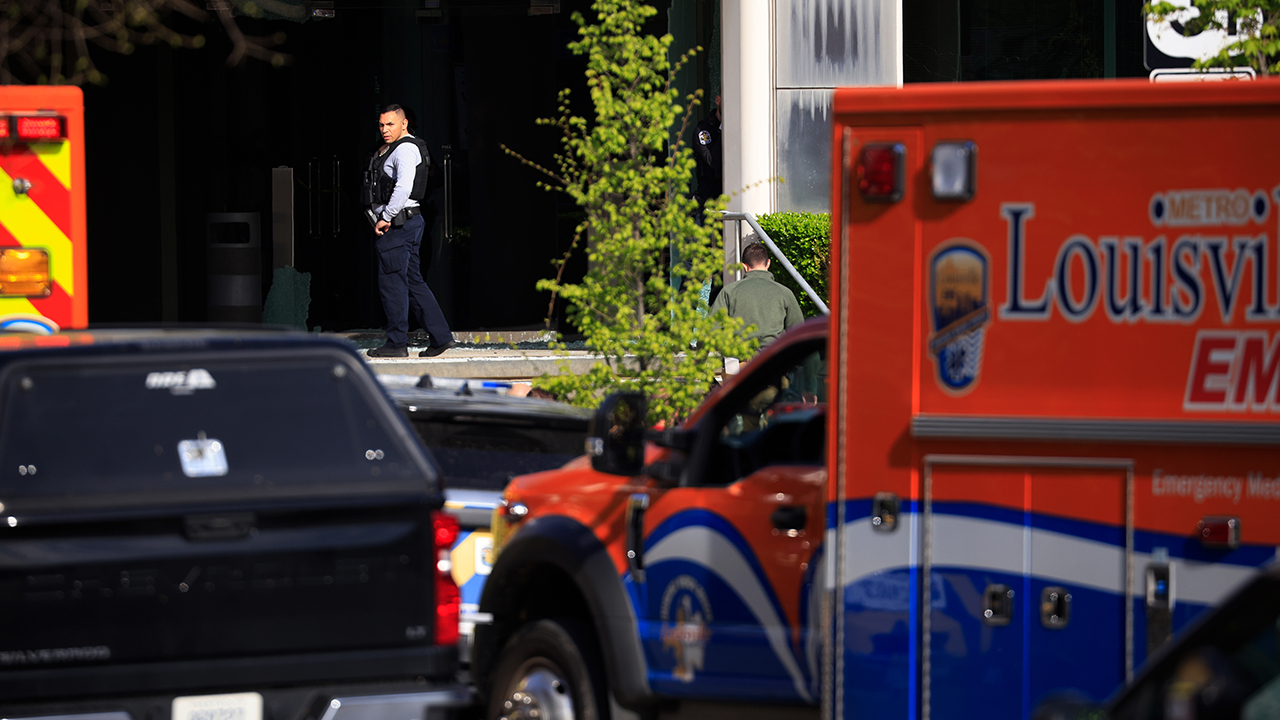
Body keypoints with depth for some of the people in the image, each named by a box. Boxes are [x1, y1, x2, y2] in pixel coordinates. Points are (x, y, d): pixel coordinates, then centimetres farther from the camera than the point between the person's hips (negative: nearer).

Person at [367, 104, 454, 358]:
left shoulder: (405, 149, -13)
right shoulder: (390, 150, 19)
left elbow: (404, 187, -26)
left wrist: (385, 218, -23)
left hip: (397, 224, -10)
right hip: (410, 223, 10)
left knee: (392, 282, -5)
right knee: (414, 282, 11)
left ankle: (396, 343, -1)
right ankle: (440, 336, 10)